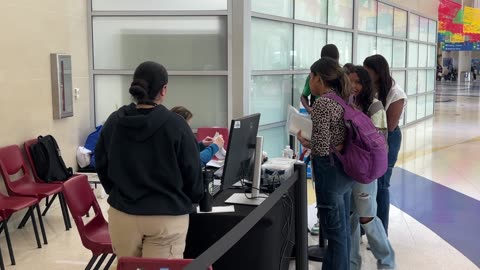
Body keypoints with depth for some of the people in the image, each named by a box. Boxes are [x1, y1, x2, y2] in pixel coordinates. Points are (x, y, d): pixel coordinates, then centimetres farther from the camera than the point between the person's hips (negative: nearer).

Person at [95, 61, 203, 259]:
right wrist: (193, 199, 12)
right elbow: (192, 172, -7)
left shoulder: (113, 122, -1)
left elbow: (102, 166, 9)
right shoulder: (175, 125, -13)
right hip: (167, 217, -4)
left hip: (122, 214, 4)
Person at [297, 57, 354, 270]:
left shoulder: (322, 103, -18)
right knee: (343, 228, 18)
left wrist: (305, 142, -5)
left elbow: (322, 148, -23)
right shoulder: (342, 99, 7)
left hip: (330, 170, -9)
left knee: (335, 231, 3)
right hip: (346, 168, 9)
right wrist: (312, 140, 11)